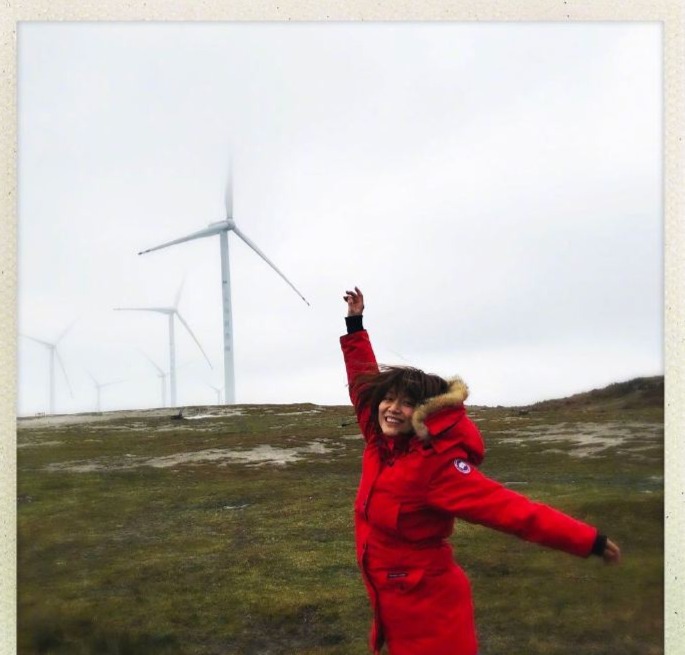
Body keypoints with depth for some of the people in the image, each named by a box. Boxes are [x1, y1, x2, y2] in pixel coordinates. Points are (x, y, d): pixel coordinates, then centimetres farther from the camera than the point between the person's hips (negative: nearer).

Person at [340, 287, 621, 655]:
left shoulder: (436, 463, -22)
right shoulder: (381, 442, -2)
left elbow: (507, 508, -27)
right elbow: (364, 384, 12)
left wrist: (590, 541, -31)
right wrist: (355, 325, 14)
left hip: (428, 615, -7)